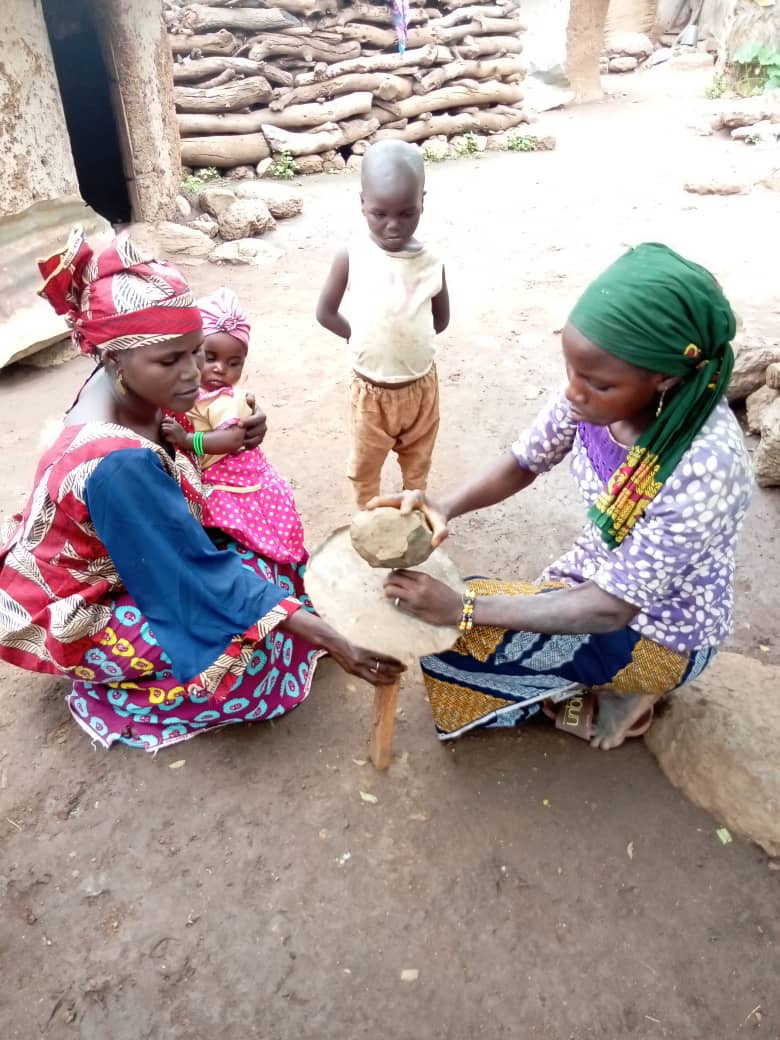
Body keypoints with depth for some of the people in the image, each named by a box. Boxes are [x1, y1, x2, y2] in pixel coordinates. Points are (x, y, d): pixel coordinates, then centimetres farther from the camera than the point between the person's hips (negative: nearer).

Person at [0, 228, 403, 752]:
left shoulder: (128, 391, -14)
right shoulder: (117, 466, -40)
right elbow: (203, 577, -35)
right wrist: (334, 643, -34)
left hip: (108, 561, 8)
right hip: (71, 614, -7)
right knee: (251, 640, -16)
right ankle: (117, 693, 6)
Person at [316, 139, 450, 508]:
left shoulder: (432, 264, -10)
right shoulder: (351, 257, -14)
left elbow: (441, 319, 5)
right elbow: (326, 312, -4)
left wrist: (408, 338, -3)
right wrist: (363, 338, -7)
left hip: (421, 386, 2)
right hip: (370, 389, -1)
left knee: (418, 464, 22)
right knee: (364, 467, 16)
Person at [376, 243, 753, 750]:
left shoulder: (706, 464, -37)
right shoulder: (603, 391, -19)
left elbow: (611, 608, -31)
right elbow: (522, 464, -5)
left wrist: (463, 608, -32)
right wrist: (443, 508, -25)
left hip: (659, 630, -6)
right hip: (600, 579, 6)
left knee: (456, 636, -14)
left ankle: (615, 689, 6)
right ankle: (588, 684, 18)